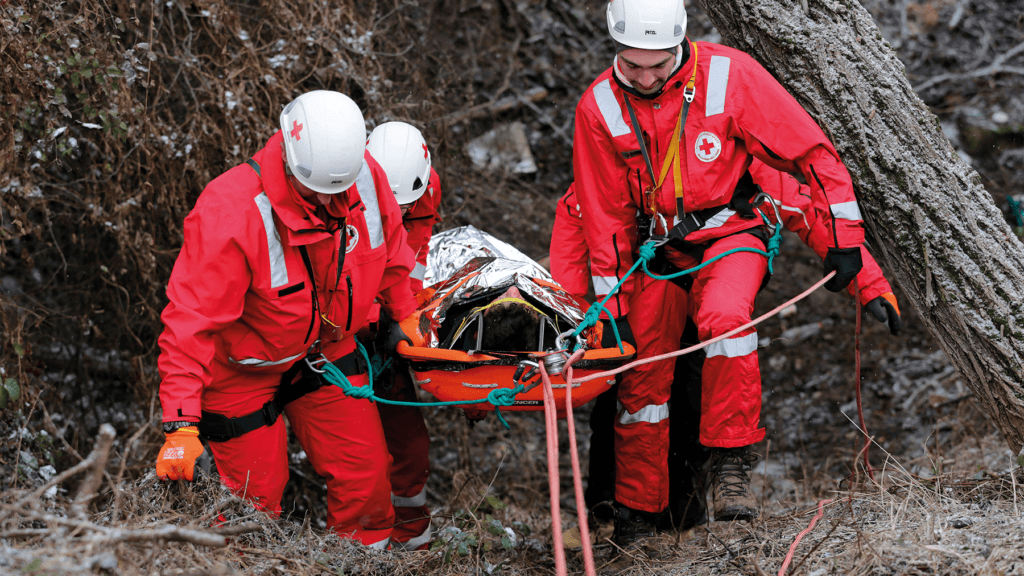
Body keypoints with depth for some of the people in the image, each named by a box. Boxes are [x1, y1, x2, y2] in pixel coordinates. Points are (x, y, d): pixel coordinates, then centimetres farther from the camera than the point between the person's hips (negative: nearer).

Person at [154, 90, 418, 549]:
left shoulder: (366, 177, -18)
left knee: (366, 475, 6)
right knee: (258, 494, 2)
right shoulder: (231, 213, -34)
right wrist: (181, 425, -37)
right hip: (244, 364, -5)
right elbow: (191, 322, -33)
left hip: (325, 350, 5)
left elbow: (390, 255, 5)